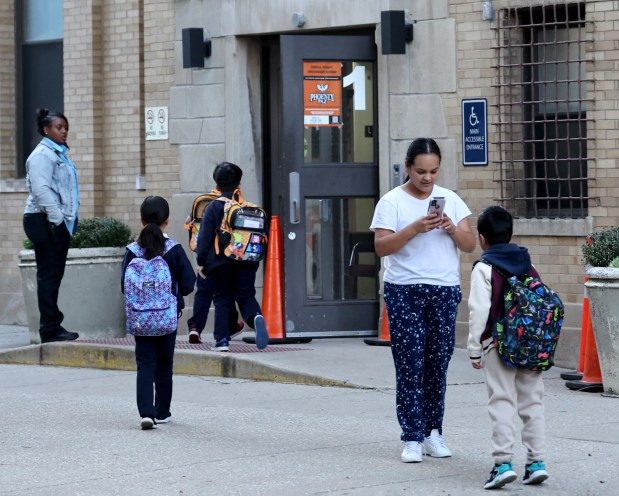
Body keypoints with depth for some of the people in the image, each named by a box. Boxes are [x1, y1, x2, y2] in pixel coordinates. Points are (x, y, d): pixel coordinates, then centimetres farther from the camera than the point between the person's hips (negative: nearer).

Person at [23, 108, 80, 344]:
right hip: (44, 220, -10)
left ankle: (53, 325, 15)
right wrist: (56, 219, -23)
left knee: (55, 274, 11)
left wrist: (69, 219, 18)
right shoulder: (42, 155, -11)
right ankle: (49, 329, -5)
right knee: (48, 275, -7)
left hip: (59, 221, 10)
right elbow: (41, 190, -20)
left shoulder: (59, 154, 20)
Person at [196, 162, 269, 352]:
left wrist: (202, 262, 3)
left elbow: (205, 237, -5)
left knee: (223, 299, 8)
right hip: (247, 261, 2)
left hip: (221, 262, -2)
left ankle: (222, 340, 3)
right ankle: (256, 316, -28)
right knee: (246, 296, 5)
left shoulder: (213, 208, -4)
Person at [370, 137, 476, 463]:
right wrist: (415, 229, -21)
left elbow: (470, 245, 7)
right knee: (410, 365, -5)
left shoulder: (450, 200, 9)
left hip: (445, 290, 3)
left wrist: (452, 229, -12)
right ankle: (412, 438, -3)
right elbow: (381, 247, -10)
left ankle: (433, 432, 15)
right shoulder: (392, 202, -1)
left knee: (438, 364, 6)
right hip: (405, 292, -3)